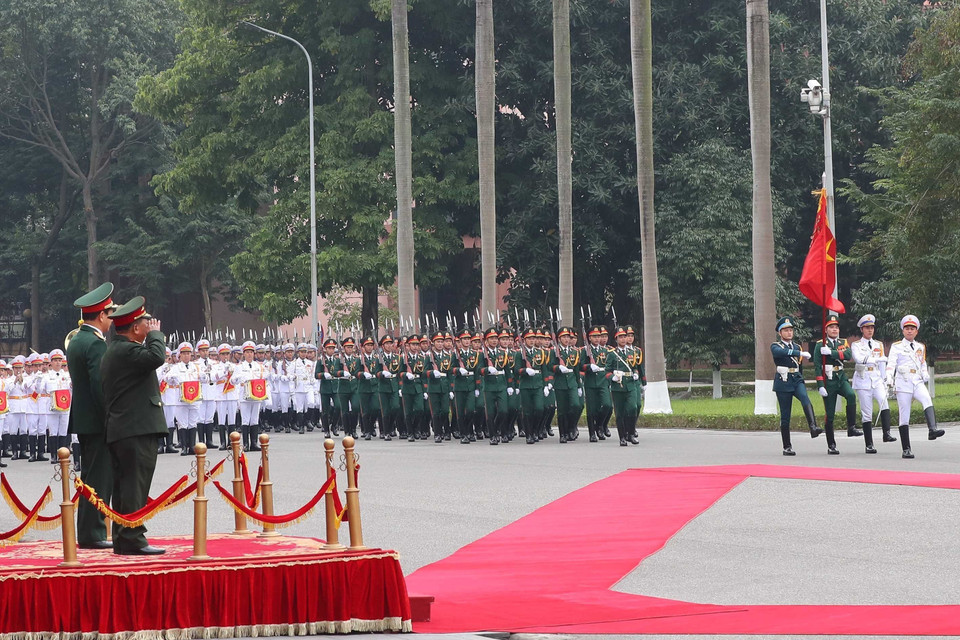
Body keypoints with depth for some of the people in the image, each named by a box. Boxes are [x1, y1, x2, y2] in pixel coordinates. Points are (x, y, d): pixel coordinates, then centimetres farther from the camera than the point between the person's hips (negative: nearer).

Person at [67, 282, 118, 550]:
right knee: (100, 479, -7)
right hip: (97, 422, -10)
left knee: (91, 478, 14)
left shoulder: (76, 341, 15)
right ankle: (92, 534, -7)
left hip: (82, 420, 10)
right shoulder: (96, 344, -15)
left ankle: (87, 533, 16)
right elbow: (101, 385, -21)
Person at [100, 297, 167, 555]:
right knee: (135, 485, -10)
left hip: (119, 432, 11)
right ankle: (132, 539, -12)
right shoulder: (127, 350, -15)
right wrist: (155, 334, -12)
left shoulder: (114, 350, 19)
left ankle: (122, 539, 14)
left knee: (124, 486, 11)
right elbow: (157, 357, -27)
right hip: (137, 430, -11)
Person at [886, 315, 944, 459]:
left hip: (917, 382, 2)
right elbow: (891, 364, -3)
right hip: (903, 383, -2)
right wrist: (889, 379, -18)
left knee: (927, 399, -31)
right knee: (904, 416, -3)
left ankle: (932, 429, -49)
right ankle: (906, 449, 0)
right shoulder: (897, 347, 6)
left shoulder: (921, 347, 18)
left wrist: (926, 377, 6)